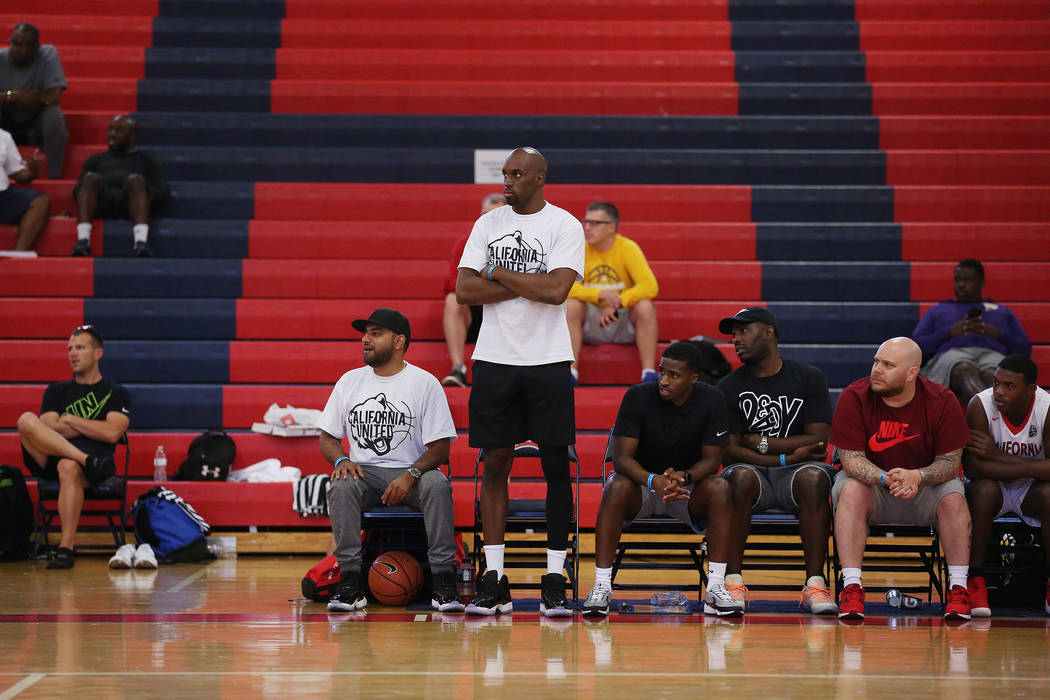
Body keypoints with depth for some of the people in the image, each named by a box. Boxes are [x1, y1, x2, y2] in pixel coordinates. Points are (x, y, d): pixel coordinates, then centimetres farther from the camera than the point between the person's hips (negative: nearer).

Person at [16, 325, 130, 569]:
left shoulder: (116, 394, 16)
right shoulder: (57, 391, 25)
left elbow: (112, 433, -2)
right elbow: (47, 429, 6)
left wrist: (70, 421, 5)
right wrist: (92, 427, 3)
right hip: (52, 458, 3)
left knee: (69, 468, -41)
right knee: (26, 420, -25)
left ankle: (66, 548, -41)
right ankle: (87, 460, -36)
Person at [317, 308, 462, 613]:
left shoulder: (425, 383, -1)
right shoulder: (349, 381, 11)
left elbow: (439, 448, -4)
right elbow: (328, 436, 14)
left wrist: (410, 476, -23)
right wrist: (341, 459, -10)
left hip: (413, 472, -2)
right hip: (365, 472, 2)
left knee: (437, 485, -35)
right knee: (340, 486, -31)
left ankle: (443, 582, -32)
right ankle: (350, 583, -29)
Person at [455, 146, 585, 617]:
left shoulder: (564, 225, -3)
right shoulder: (487, 224, 8)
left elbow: (556, 289, -17)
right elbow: (464, 290, -2)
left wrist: (497, 273, -9)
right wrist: (526, 285, -11)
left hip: (548, 362, -3)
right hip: (494, 361, 3)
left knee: (556, 468, -1)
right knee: (494, 464, 3)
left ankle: (554, 581, 5)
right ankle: (494, 582, 8)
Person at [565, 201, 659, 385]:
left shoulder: (628, 248, -9)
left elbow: (650, 286, -20)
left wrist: (617, 303, -31)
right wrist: (600, 294, -34)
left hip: (625, 323, -1)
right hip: (592, 324, 1)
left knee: (645, 306, -30)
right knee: (572, 305, -27)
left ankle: (649, 373, -30)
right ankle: (570, 372, -29)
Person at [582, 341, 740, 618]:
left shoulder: (711, 400, -12)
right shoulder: (638, 396, -17)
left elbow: (712, 459, -11)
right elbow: (621, 457, -20)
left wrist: (683, 477, -34)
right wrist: (653, 480, -41)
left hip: (688, 484, 1)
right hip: (642, 481, -1)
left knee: (720, 489, -30)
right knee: (617, 488, -35)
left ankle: (716, 589, -28)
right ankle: (601, 586, -32)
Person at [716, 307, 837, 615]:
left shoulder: (809, 378, 4)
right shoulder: (729, 387, 7)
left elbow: (817, 442, -4)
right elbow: (729, 451, -2)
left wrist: (760, 442, -5)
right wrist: (787, 456, -11)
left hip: (795, 473, 0)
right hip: (754, 471, 1)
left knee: (813, 476, -35)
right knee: (740, 476, -35)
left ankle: (815, 585, -35)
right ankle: (732, 582, -32)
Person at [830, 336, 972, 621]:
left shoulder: (942, 400, -14)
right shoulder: (854, 398, -15)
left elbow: (950, 461, -12)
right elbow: (851, 459, -16)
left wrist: (916, 476, -33)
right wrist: (884, 478, -36)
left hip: (924, 488, 0)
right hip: (871, 480, 0)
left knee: (953, 497, -29)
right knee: (851, 491, -32)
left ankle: (958, 589, -22)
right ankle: (851, 587, -33)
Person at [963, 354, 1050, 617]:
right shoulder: (981, 406, -20)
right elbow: (973, 467, -28)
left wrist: (997, 456, -29)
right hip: (993, 489, -1)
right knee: (984, 489, -34)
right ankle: (975, 582, -26)